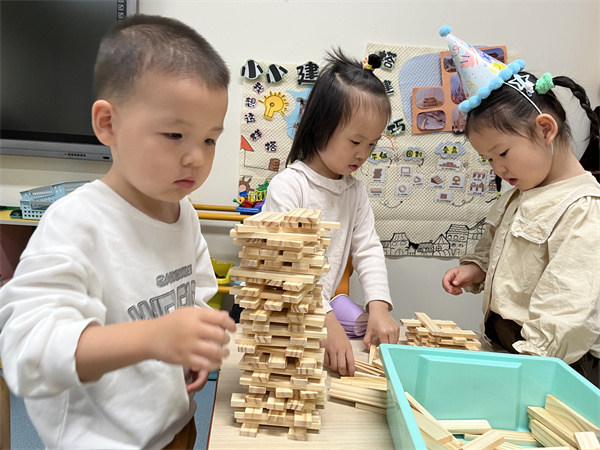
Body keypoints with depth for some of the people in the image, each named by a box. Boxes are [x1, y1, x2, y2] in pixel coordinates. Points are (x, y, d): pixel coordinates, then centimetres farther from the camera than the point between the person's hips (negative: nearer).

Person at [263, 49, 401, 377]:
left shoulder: (355, 191, 6)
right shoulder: (287, 186, -18)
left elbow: (368, 250, 5)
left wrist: (378, 306, -11)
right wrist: (327, 323, -29)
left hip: (323, 308, 7)